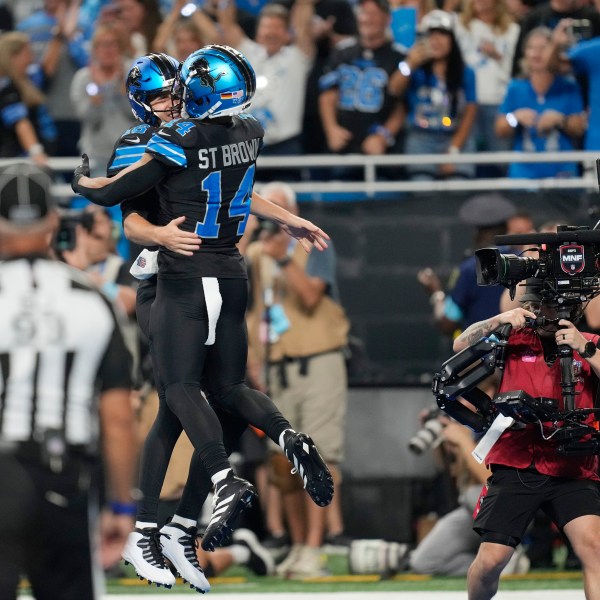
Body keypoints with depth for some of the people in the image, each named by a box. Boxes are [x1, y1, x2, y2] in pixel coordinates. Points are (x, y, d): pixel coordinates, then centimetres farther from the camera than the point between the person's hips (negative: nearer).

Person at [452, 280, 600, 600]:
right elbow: (462, 345, -2)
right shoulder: (515, 340, 7)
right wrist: (499, 320, -16)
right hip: (516, 469, 1)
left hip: (572, 471, -1)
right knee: (490, 561, -3)